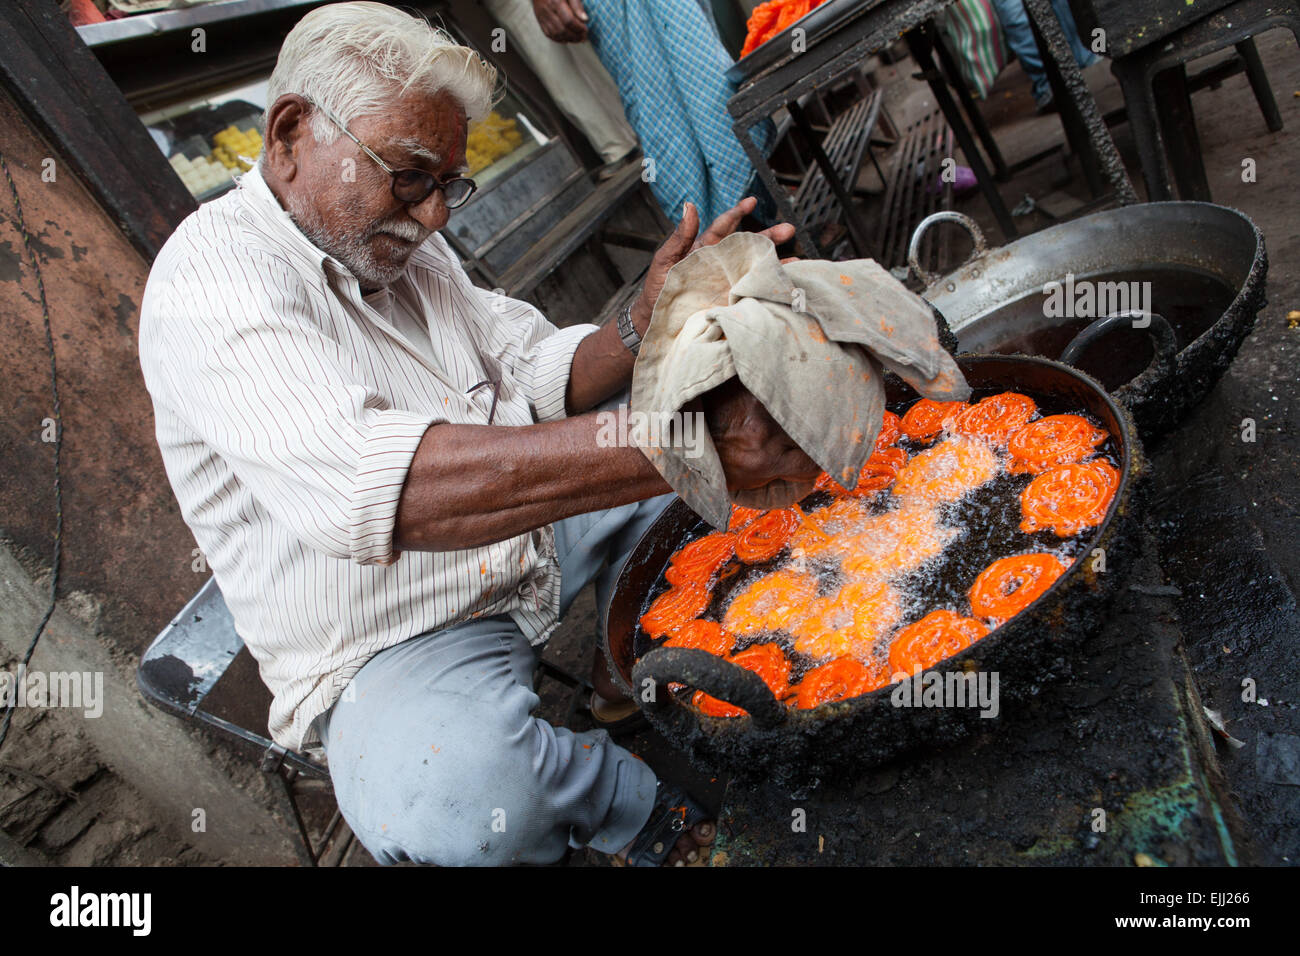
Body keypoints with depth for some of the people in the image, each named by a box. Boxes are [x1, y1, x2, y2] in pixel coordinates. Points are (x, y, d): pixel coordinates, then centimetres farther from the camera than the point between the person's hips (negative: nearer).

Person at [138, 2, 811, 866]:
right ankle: (649, 808, -8)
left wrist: (647, 326, -16)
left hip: (544, 529, 8)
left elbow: (542, 377, 6)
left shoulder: (401, 244, 8)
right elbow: (366, 483, -39)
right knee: (459, 804, -40)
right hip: (398, 644, -7)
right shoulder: (212, 278, -22)